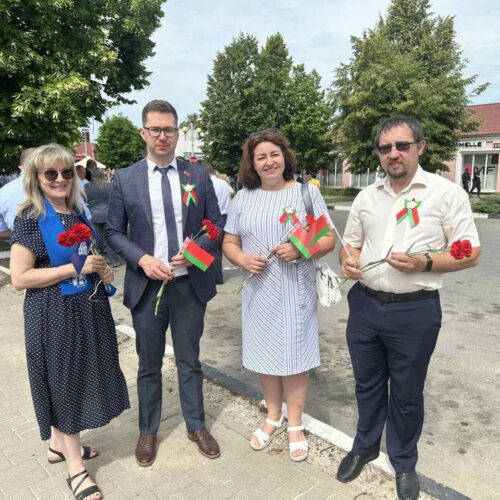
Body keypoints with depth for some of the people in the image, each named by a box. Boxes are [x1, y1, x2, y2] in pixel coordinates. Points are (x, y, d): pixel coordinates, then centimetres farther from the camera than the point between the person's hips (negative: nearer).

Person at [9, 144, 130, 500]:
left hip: (88, 309, 7)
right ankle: (75, 467, 23)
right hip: (54, 315, -7)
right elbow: (19, 278, -18)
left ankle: (58, 443, 41)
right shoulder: (30, 218, -13)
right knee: (63, 382, 7)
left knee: (81, 377, 18)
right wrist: (76, 268, -22)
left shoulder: (79, 212, 6)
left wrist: (102, 268, -1)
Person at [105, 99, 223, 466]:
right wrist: (142, 259, -14)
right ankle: (148, 432, 33)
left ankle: (197, 426, 34)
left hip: (190, 284, 1)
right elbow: (114, 232, 2)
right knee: (149, 364, 14)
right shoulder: (125, 178, 0)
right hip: (146, 285, 0)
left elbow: (217, 225, 4)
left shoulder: (198, 175, 2)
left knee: (190, 361, 15)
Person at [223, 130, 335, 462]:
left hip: (296, 290, -2)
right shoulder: (243, 197, 5)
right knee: (265, 353, 13)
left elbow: (329, 240, -2)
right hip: (259, 290, 3)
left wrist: (301, 250, -21)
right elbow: (229, 243, 8)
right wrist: (242, 259, -14)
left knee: (295, 355, 7)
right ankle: (274, 416, 35)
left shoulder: (307, 192, -1)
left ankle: (295, 425, 27)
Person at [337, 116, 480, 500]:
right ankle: (365, 447, 42)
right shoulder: (366, 197, 8)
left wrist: (424, 263, -23)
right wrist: (348, 259, -7)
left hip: (415, 311, -4)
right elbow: (351, 243, 16)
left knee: (407, 394, 13)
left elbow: (470, 253, -7)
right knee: (367, 384, 19)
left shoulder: (447, 192, -6)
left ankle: (404, 463, 37)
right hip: (365, 306, 4)